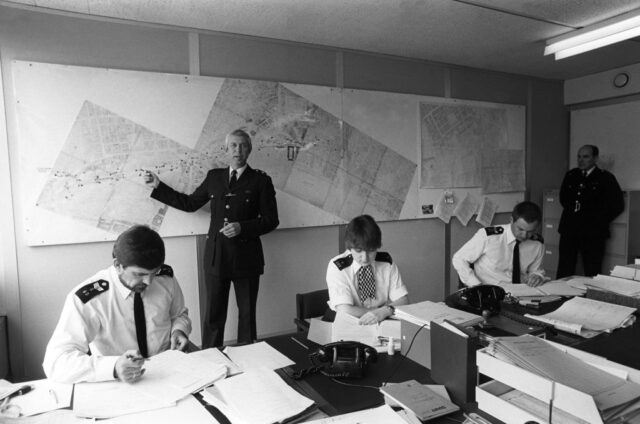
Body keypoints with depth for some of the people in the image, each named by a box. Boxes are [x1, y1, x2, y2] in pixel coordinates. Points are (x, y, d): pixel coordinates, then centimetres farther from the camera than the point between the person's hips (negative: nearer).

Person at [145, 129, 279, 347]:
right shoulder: (214, 176, 10)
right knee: (213, 316, 9)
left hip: (246, 258, -2)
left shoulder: (260, 180, 0)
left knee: (247, 315, 9)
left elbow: (270, 220, -2)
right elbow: (190, 203, 17)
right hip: (216, 257, 3)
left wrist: (242, 227, -16)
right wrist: (158, 186, 16)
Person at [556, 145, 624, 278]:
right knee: (564, 272, 5)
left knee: (592, 273, 1)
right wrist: (570, 211, 13)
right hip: (568, 229, 4)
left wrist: (600, 221, -2)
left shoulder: (606, 178, 0)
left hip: (593, 232, -3)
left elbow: (617, 205, -1)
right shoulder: (570, 175, 12)